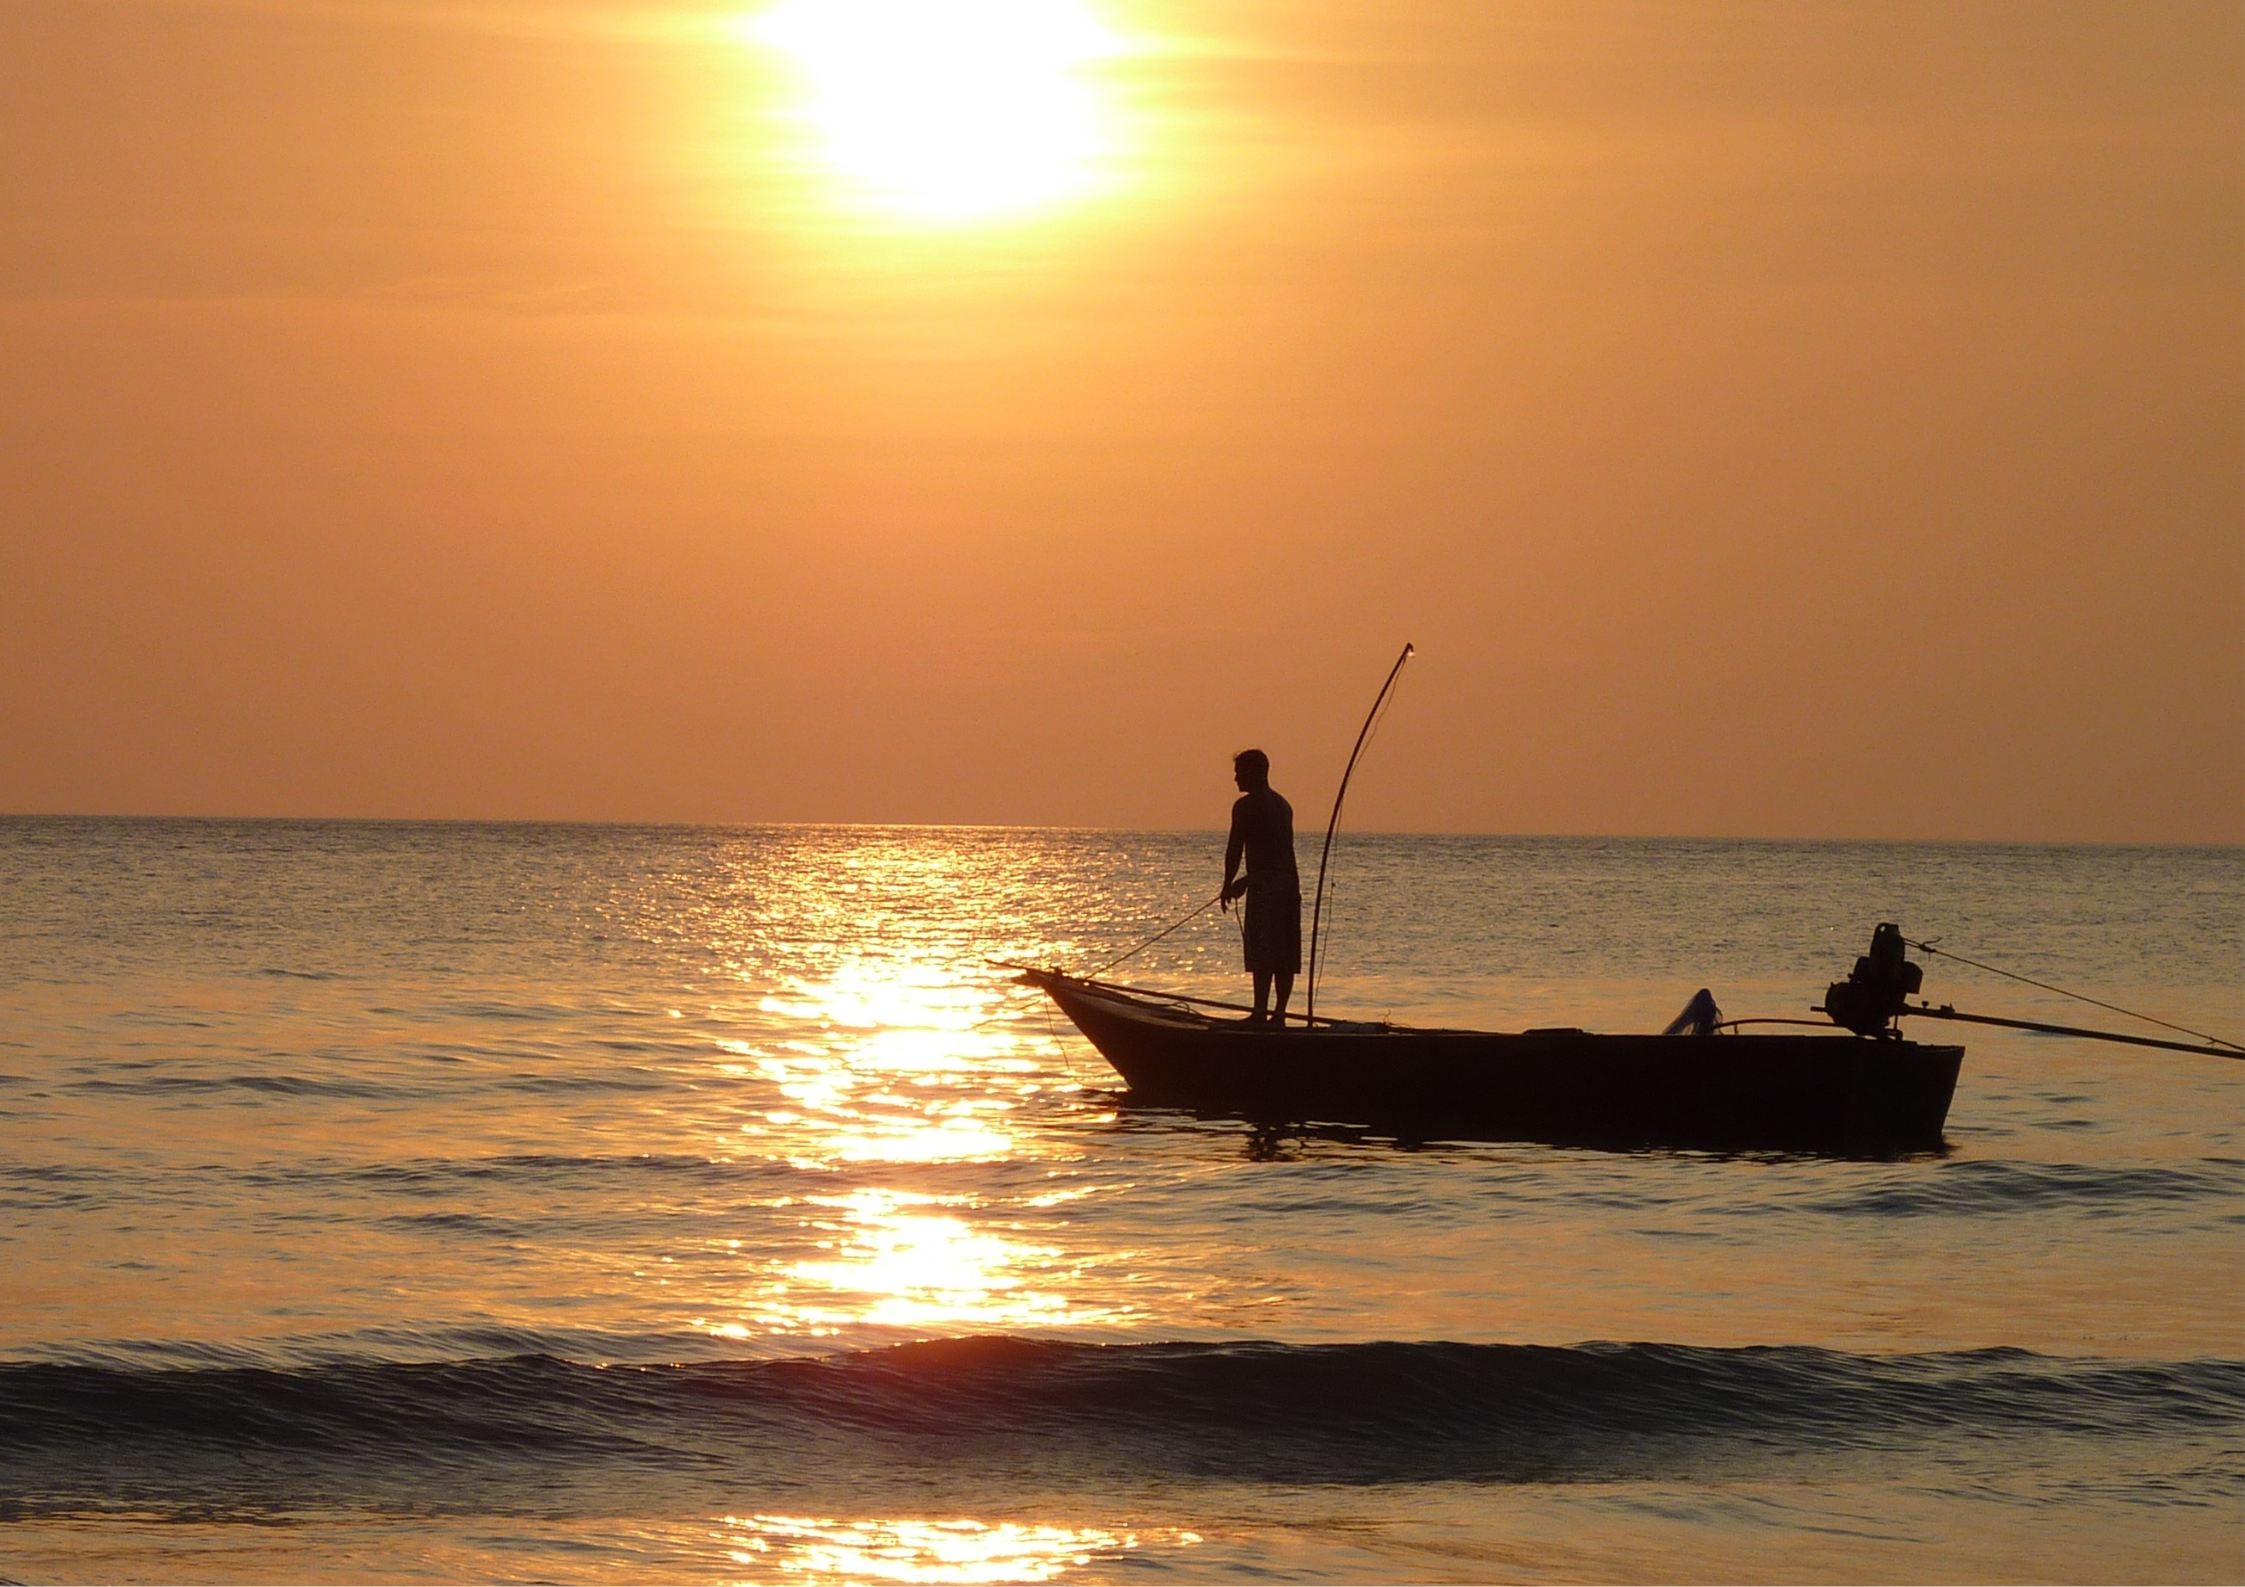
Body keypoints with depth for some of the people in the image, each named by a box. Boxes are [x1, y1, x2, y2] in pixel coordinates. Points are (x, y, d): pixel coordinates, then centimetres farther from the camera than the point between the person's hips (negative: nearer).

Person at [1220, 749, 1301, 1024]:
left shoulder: (1246, 805, -5)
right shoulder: (1282, 805, 20)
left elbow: (1235, 848, -6)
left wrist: (1228, 885, 4)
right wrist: (1247, 881, 29)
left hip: (1265, 886, -8)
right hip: (1290, 883, 8)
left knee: (1262, 953, -9)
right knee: (1286, 954, 7)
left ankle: (1260, 1012, -12)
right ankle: (1279, 1013, 8)